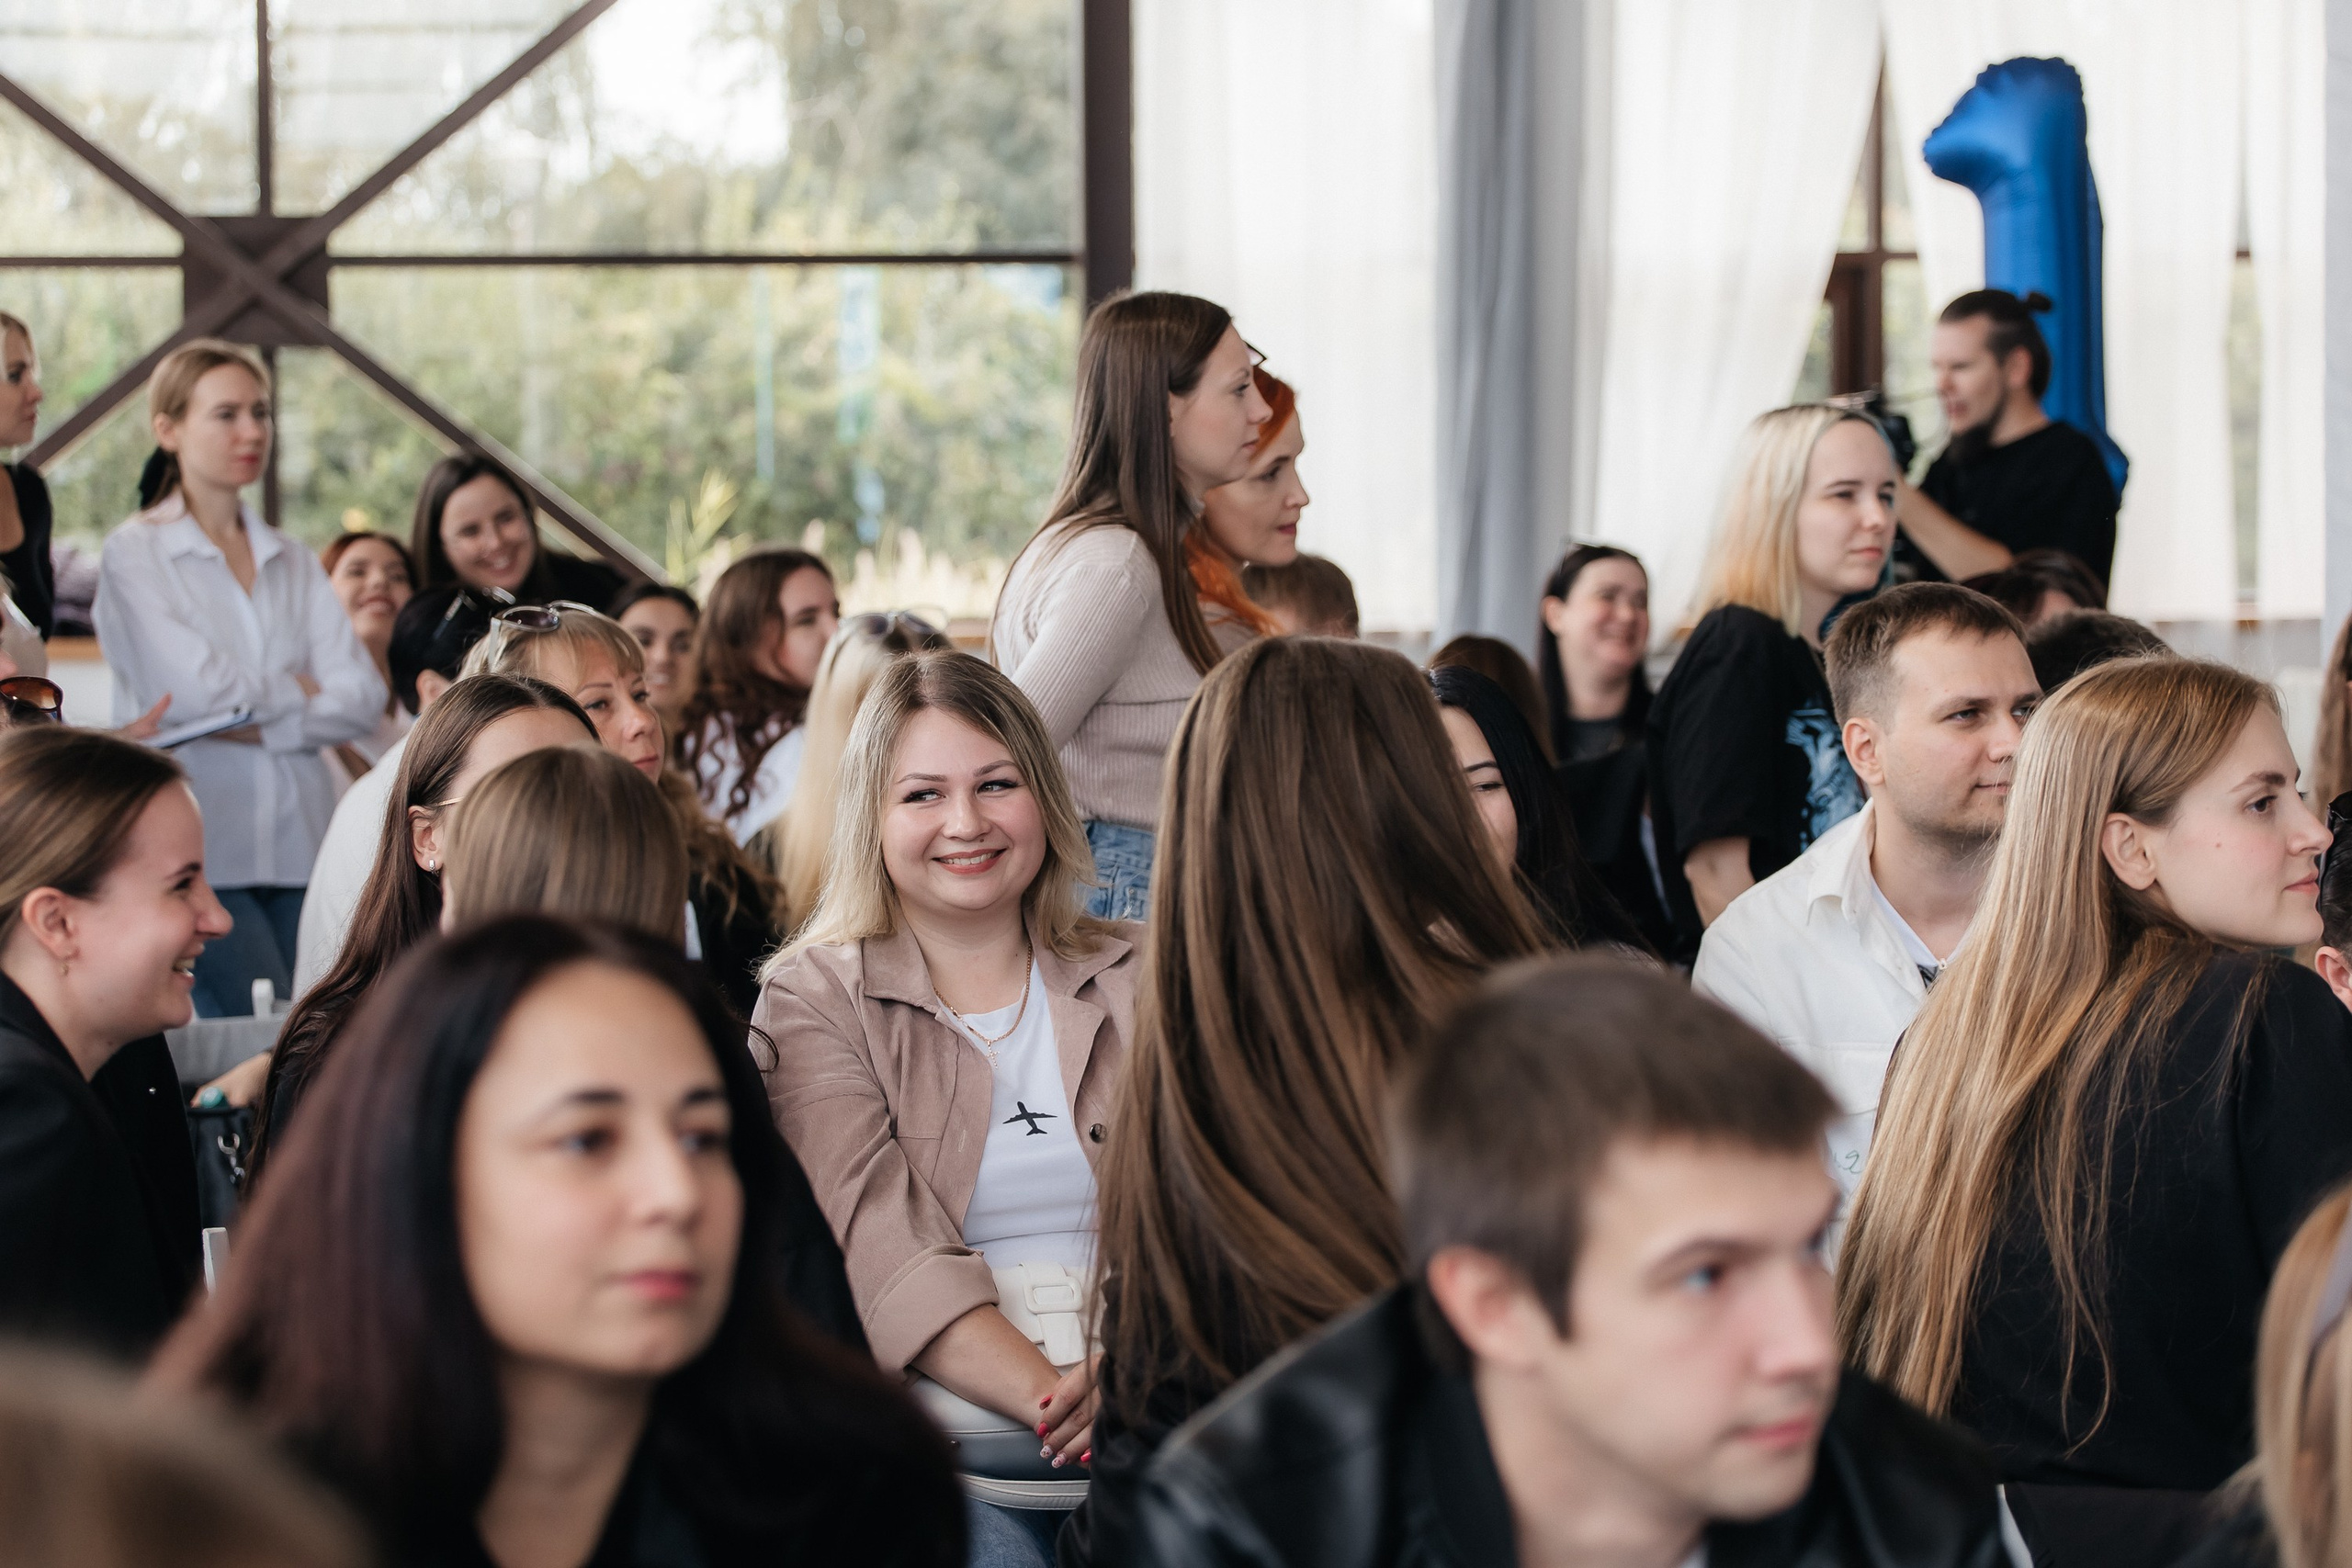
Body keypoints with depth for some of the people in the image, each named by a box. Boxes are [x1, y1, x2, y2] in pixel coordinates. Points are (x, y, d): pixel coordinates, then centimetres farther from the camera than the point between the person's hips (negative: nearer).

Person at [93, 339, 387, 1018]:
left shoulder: (294, 563, 17)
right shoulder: (135, 554, 2)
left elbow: (364, 701, 6)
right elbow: (192, 687, -11)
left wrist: (249, 723, -6)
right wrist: (299, 692, 3)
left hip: (300, 852, 5)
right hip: (199, 853, -5)